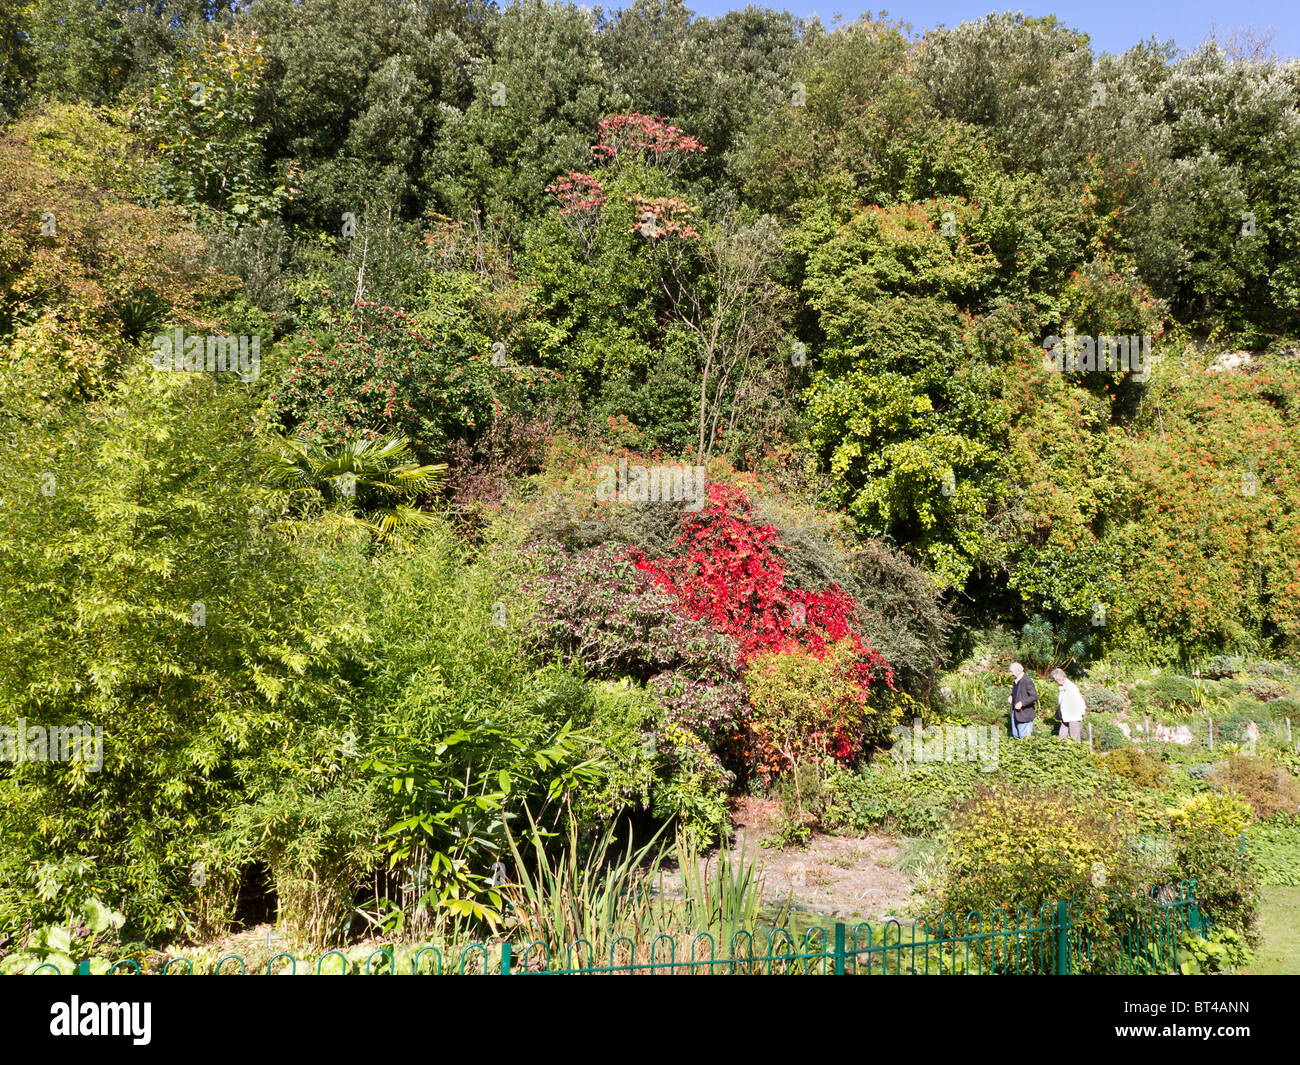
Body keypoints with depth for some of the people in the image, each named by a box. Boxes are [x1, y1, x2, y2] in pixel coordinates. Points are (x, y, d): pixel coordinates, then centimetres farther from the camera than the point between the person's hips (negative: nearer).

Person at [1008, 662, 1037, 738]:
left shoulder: (1027, 681, -21)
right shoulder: (1018, 679, 7)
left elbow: (1034, 697, -23)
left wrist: (1022, 703, -30)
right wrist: (1011, 696, 5)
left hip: (1024, 714, -9)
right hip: (1016, 713, 9)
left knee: (1024, 736, -2)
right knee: (1016, 735, 15)